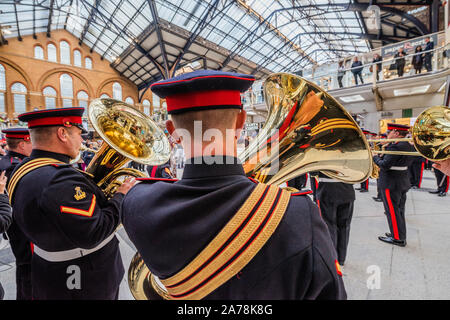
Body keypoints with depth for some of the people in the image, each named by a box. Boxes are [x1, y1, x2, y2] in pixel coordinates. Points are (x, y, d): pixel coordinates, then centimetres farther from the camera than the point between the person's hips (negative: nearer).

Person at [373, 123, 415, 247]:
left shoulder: (396, 147, -22)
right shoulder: (410, 145, 8)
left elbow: (384, 165, -23)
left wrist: (374, 156, -8)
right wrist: (387, 146, 7)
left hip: (391, 184, -9)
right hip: (403, 183, 10)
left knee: (392, 211, 2)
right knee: (399, 210, 18)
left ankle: (398, 238, 12)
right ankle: (400, 235, 30)